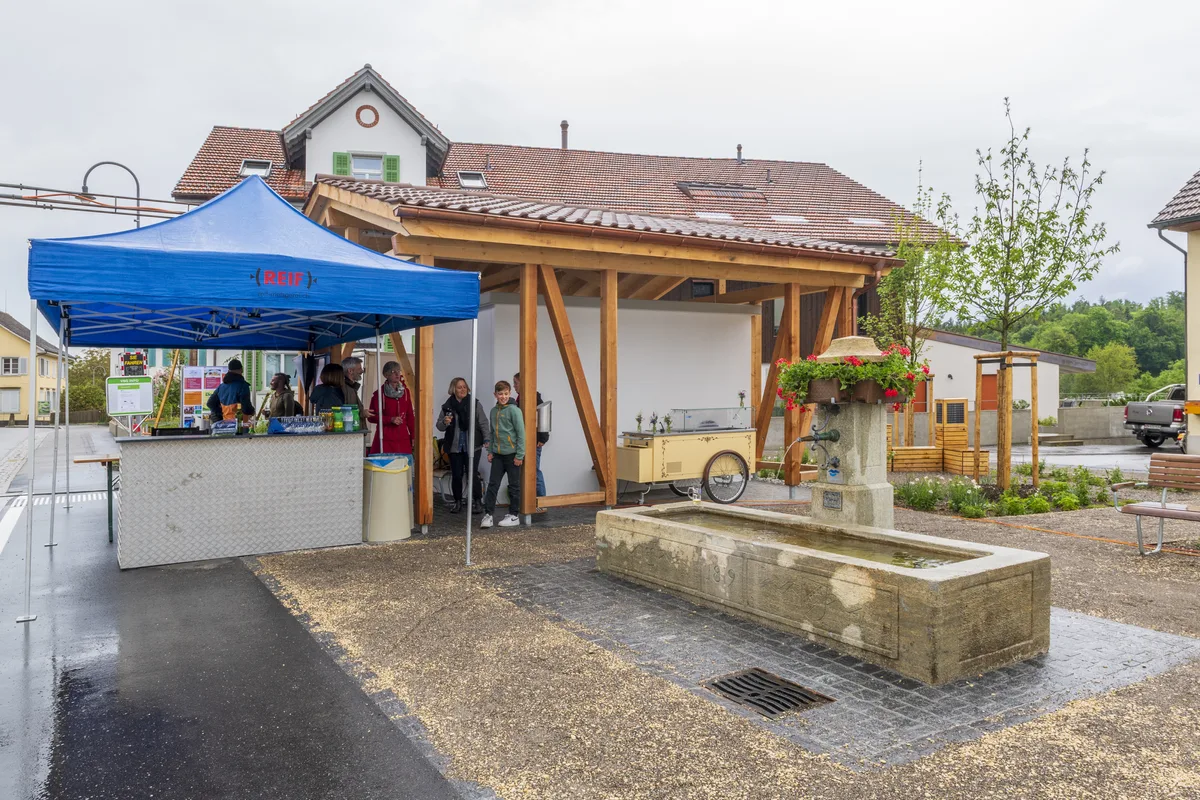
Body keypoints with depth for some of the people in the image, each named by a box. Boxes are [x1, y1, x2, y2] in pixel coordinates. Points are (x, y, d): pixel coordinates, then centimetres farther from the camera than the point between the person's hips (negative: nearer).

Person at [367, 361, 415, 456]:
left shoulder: (405, 391, 10)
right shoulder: (379, 393, -3)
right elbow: (371, 417, -3)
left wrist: (413, 436, 8)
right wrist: (391, 419, -14)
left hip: (403, 438, 4)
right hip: (385, 438, -4)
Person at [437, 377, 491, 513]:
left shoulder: (475, 404, -1)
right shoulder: (447, 406, 5)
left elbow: (483, 423, -1)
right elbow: (439, 426, 9)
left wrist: (486, 439, -12)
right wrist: (445, 422, -13)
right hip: (454, 447, 2)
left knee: (472, 474, -5)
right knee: (456, 475, 7)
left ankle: (478, 502, 10)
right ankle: (457, 502, 22)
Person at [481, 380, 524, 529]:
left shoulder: (514, 410, -10)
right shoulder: (494, 410, 9)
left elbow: (521, 433, -11)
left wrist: (519, 455, -13)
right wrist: (490, 451, 11)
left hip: (512, 454, -5)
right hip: (497, 454, 5)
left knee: (514, 486, 5)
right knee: (492, 484, 2)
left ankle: (513, 515, 14)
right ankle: (488, 514, 6)